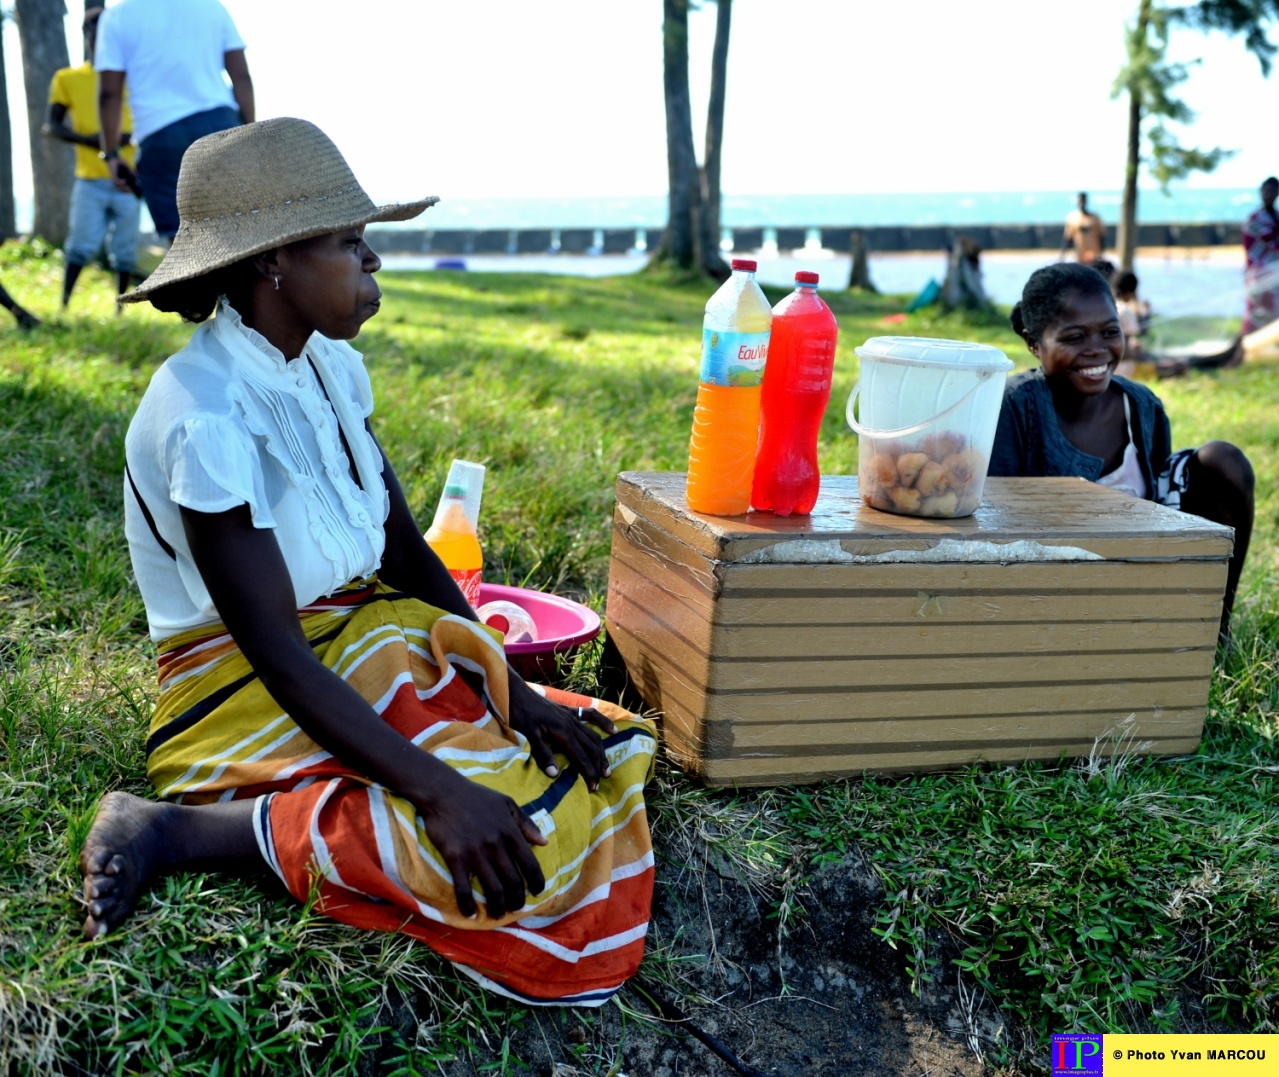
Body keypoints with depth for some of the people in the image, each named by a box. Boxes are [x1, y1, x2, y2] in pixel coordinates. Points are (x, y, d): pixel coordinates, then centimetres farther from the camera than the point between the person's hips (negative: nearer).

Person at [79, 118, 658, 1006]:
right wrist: (438, 790, -32)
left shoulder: (331, 367, 2)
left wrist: (510, 690, -6)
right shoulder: (207, 416, -23)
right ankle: (185, 827, -14)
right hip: (251, 693, -8)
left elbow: (407, 551, 4)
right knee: (510, 846, -27)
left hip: (368, 635, 8)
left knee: (601, 755, -1)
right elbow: (276, 653, -26)